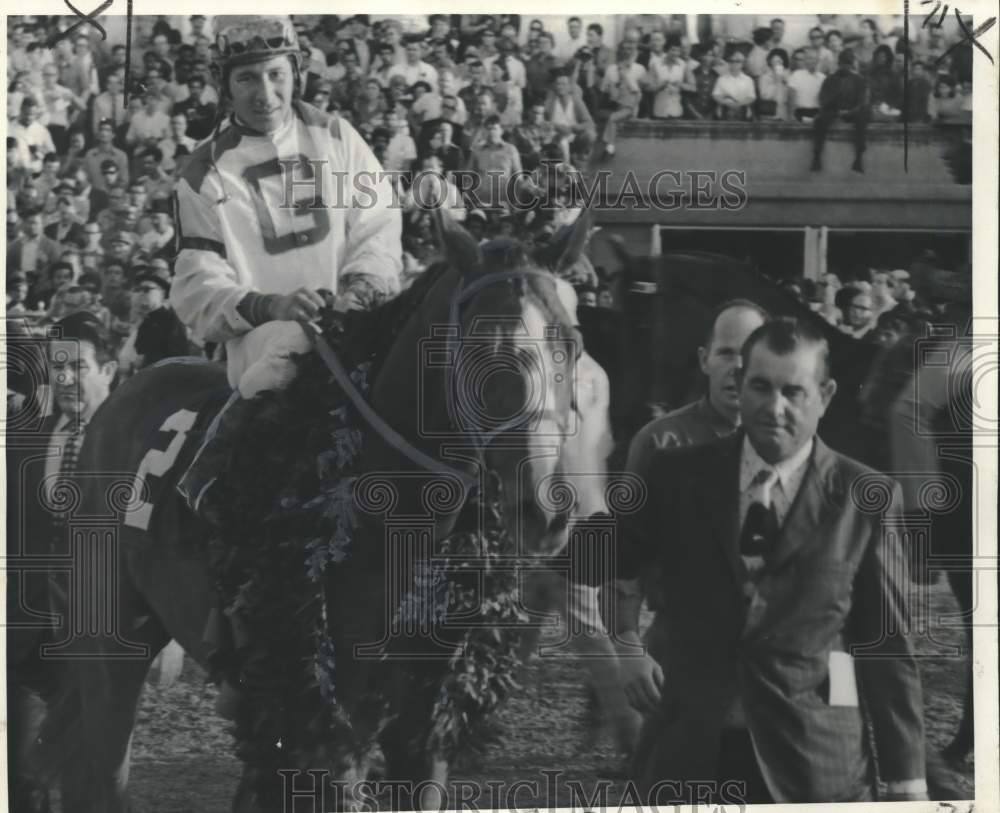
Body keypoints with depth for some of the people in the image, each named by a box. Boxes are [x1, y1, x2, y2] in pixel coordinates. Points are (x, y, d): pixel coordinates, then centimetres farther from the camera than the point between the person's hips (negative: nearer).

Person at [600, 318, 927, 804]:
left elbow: (887, 646, 0)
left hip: (813, 759, -1)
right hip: (688, 750, 2)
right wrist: (626, 644, 4)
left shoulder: (865, 497, -2)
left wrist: (907, 781, -1)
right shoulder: (678, 476, 3)